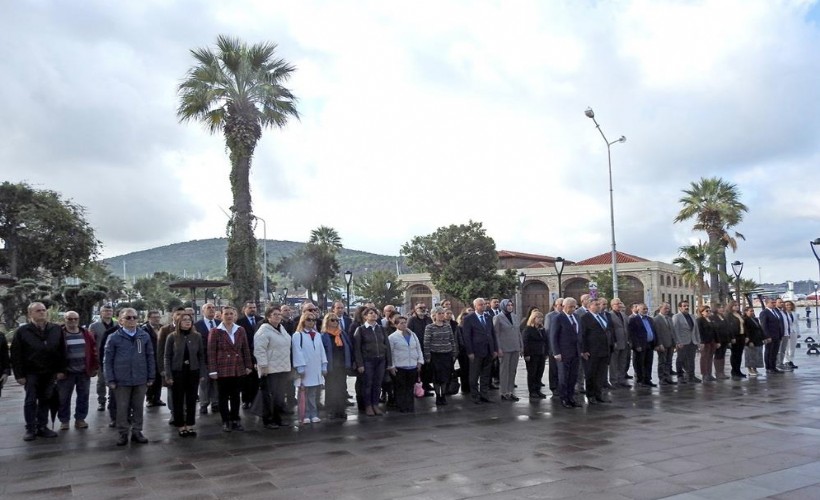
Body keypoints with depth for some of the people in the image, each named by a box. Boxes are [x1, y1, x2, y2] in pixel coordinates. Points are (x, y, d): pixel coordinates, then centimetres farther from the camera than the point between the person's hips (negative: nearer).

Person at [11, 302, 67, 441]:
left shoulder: (56, 329, 3)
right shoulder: (22, 331, -4)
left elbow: (62, 351, 4)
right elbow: (16, 355, -4)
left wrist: (61, 370, -1)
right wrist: (19, 374, -8)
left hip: (50, 373, 2)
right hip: (31, 373, -2)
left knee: (45, 401, 10)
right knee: (30, 402, 4)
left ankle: (42, 427, 19)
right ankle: (30, 429, 13)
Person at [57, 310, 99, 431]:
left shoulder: (86, 334, 5)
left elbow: (93, 351, 8)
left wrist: (95, 366, 5)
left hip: (84, 371, 3)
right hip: (66, 372, -3)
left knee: (83, 397, 9)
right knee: (64, 398, 6)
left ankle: (80, 419, 20)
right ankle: (64, 420, 18)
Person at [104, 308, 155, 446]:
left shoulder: (144, 336, 2)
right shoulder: (113, 338, -3)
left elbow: (150, 357, 5)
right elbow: (107, 360, -2)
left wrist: (151, 377, 3)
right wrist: (110, 380, -6)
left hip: (141, 379, 2)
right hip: (121, 380, -2)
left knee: (138, 407, 11)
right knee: (122, 408, 7)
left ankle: (137, 432, 22)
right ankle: (123, 434, 20)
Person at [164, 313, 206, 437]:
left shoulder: (197, 336, 1)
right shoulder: (172, 337, -4)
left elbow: (201, 356, 5)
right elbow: (167, 357, -2)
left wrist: (202, 373, 0)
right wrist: (168, 375, -7)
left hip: (193, 372, 2)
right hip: (177, 372, -2)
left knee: (191, 399, 7)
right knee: (178, 400, 6)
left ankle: (190, 425, 18)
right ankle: (180, 426, 17)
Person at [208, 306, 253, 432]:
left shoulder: (240, 330, 6)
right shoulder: (215, 332, -5)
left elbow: (246, 349, 9)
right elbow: (211, 352, -6)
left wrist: (248, 366, 5)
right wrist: (212, 370, -10)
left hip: (239, 369, 3)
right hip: (222, 369, -3)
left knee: (236, 396, 10)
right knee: (223, 396, 5)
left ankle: (235, 420, 19)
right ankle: (226, 422, 14)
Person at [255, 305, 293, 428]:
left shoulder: (281, 328, 14)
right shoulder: (264, 330, -12)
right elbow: (259, 350, -17)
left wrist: (288, 365, 20)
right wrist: (263, 366, -20)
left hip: (283, 368, 8)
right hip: (270, 370, -8)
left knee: (280, 396, 12)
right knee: (270, 396, -1)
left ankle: (278, 419, 22)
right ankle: (268, 421, 8)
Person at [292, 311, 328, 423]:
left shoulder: (317, 335, 15)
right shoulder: (297, 335, -4)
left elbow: (322, 351, 14)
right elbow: (297, 352, -9)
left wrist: (324, 366, 8)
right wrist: (300, 368, -15)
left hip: (317, 370, 5)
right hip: (305, 370, -5)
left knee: (315, 394, 7)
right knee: (307, 394, -3)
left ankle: (314, 415, 12)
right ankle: (306, 416, 2)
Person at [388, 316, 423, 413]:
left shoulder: (413, 335, 12)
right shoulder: (392, 337, -3)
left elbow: (418, 349, 17)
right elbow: (389, 353, -3)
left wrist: (420, 361, 9)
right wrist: (391, 366, -6)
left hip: (413, 366, 4)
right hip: (399, 367, -4)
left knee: (410, 388, 8)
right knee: (401, 388, 0)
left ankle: (411, 407, 15)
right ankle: (402, 407, 10)